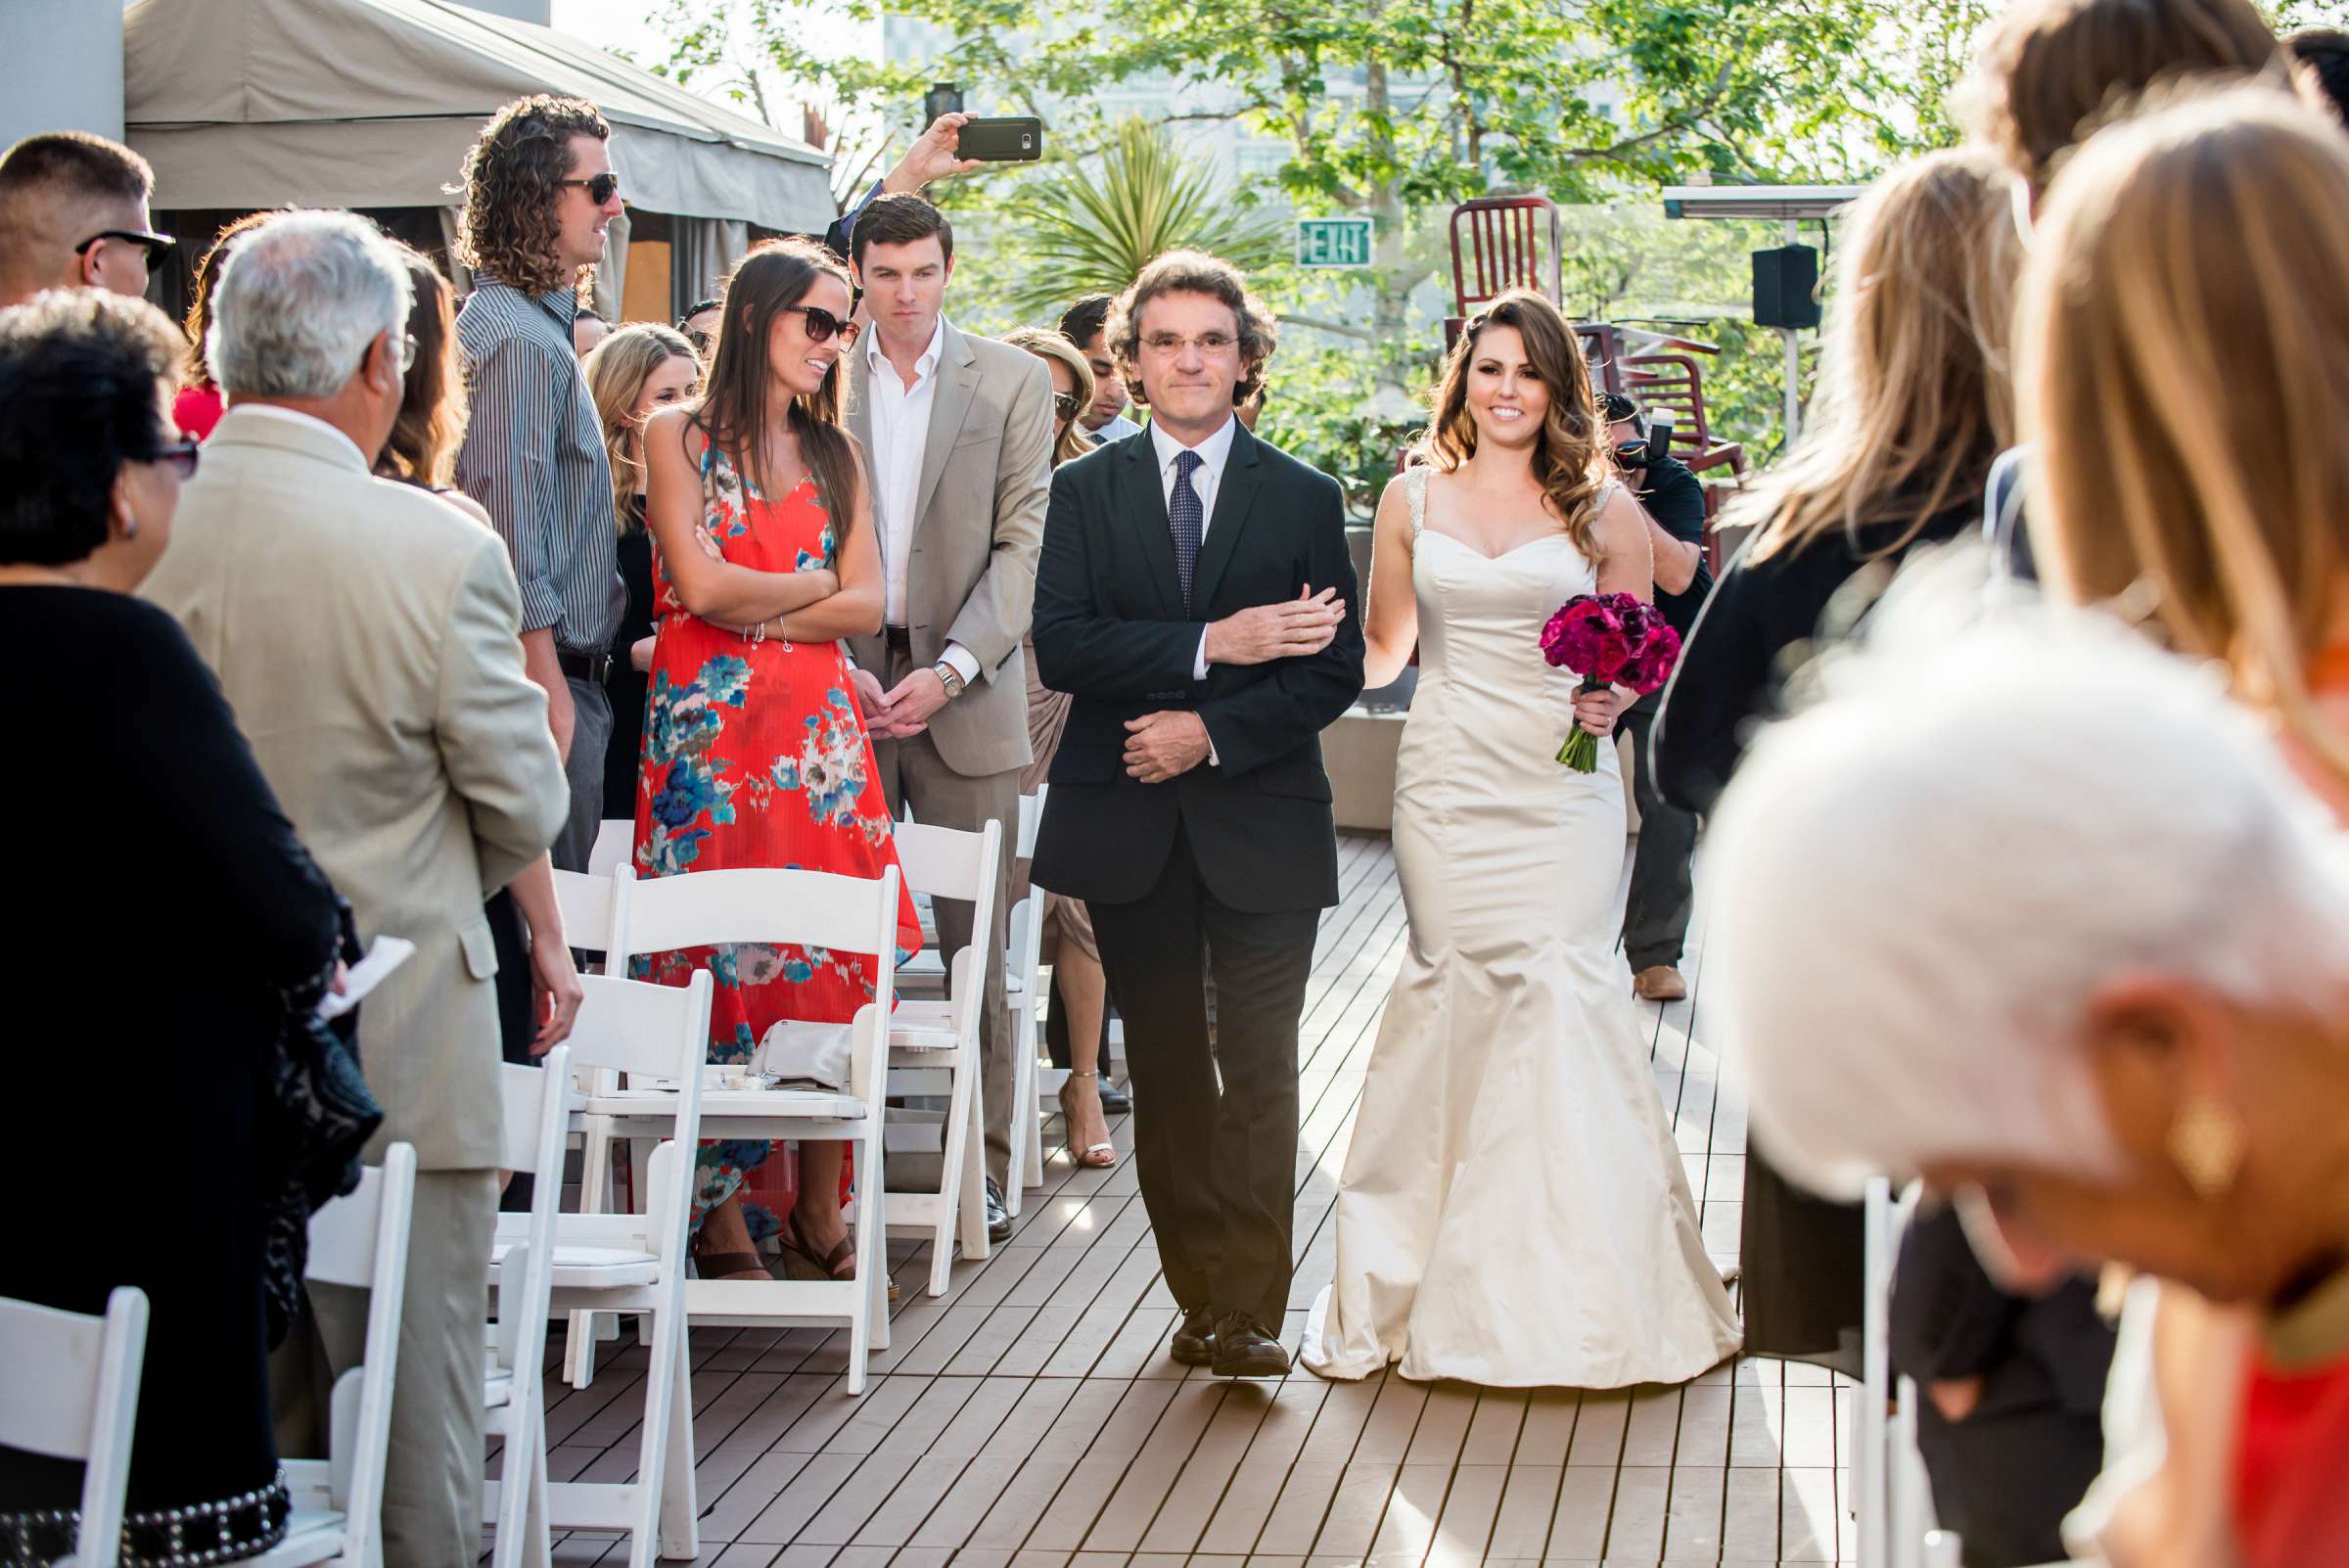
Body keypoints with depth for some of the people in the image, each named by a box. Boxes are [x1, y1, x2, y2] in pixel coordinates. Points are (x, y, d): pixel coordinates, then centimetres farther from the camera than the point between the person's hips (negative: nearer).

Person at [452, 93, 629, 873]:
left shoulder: (536, 322, 16)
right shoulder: (522, 338, -16)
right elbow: (511, 528, -21)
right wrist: (549, 690, -20)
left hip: (558, 667, 10)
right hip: (548, 668, -10)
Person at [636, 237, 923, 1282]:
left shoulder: (834, 454, 16)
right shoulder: (679, 435, 3)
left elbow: (868, 606, 5)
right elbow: (702, 586, -10)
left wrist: (752, 610, -7)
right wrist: (814, 586, 2)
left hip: (820, 729, 4)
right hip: (709, 727, -4)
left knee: (834, 963, 0)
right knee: (713, 965, -3)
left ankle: (817, 1213, 9)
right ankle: (718, 1214, 5)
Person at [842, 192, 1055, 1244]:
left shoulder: (1013, 382, 5)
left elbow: (1022, 544, 0)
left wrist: (950, 671, -10)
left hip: (964, 693, 0)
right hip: (842, 684, 1)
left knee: (976, 946, 1)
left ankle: (982, 1166, 9)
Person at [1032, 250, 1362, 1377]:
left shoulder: (1305, 498, 6)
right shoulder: (1085, 491, 6)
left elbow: (1338, 668, 0)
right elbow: (1061, 646, -7)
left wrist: (1213, 730, -13)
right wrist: (1214, 644, -17)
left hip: (1262, 820, -1)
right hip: (1130, 822, 1)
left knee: (1258, 1066, -6)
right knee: (1166, 1070, 8)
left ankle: (1250, 1311, -4)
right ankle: (1200, 1296, 17)